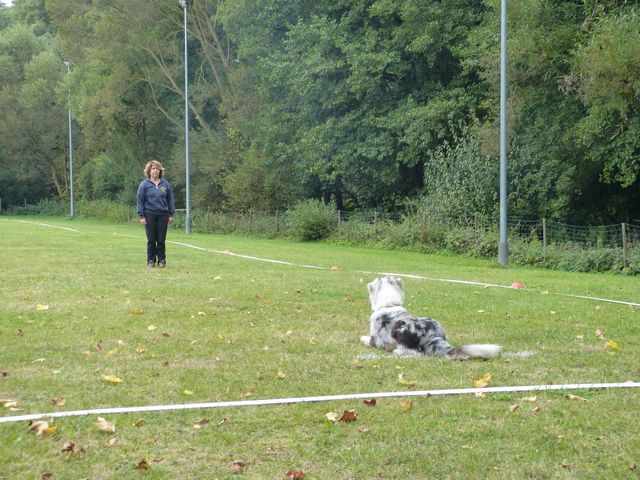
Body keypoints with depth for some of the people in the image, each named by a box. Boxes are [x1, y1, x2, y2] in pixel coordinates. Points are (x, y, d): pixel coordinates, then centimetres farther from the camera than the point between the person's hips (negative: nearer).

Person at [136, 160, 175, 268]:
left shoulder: (165, 184, 5)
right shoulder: (144, 184, -1)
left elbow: (170, 200, 10)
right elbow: (140, 201, 0)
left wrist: (171, 214, 6)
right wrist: (141, 216, -6)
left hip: (163, 215, 1)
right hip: (150, 215, -1)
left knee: (161, 240, 4)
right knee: (151, 240, 4)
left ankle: (162, 260, 13)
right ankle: (151, 260, 14)